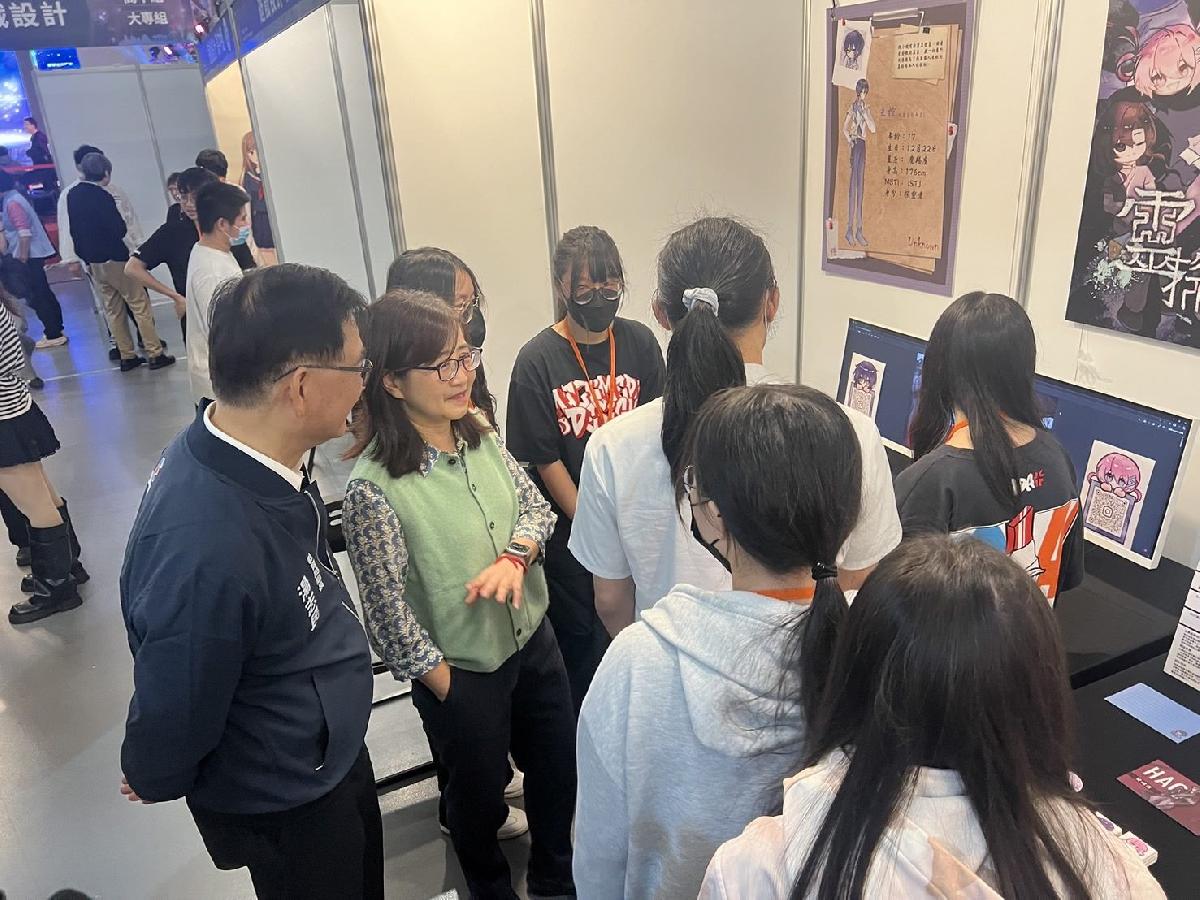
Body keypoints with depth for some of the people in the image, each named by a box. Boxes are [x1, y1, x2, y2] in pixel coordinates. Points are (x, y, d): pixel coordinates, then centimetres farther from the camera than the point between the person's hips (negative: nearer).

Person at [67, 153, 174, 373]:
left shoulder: (73, 195, 7)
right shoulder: (102, 196, -17)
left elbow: (74, 230, 13)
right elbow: (120, 230, -19)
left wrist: (86, 257, 20)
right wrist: (120, 221, 3)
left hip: (93, 261, 8)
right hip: (114, 259, -8)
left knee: (113, 309, 12)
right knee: (140, 305, -1)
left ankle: (127, 356, 15)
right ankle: (155, 354, -2)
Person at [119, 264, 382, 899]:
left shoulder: (238, 456, -15)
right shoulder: (207, 552, -42)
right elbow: (173, 713, -24)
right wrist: (154, 780, -6)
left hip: (334, 751, 7)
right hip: (286, 806, -7)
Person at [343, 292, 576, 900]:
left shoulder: (480, 437, -7)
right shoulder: (372, 488, -26)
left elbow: (535, 505, 1)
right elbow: (388, 612, -20)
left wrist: (515, 556, -19)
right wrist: (448, 688, -11)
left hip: (533, 639, 6)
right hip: (461, 672, -5)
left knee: (559, 769, 23)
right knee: (480, 794, 20)